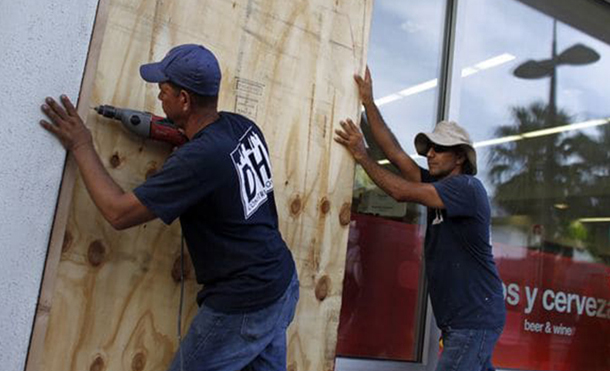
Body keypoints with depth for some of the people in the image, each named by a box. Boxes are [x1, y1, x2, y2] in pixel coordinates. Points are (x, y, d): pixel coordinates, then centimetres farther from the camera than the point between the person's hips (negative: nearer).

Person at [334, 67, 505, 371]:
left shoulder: (467, 187, -14)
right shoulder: (439, 185, 9)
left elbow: (401, 191, -22)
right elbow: (395, 153, 3)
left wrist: (361, 155, -13)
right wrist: (368, 102, 1)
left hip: (476, 319, -9)